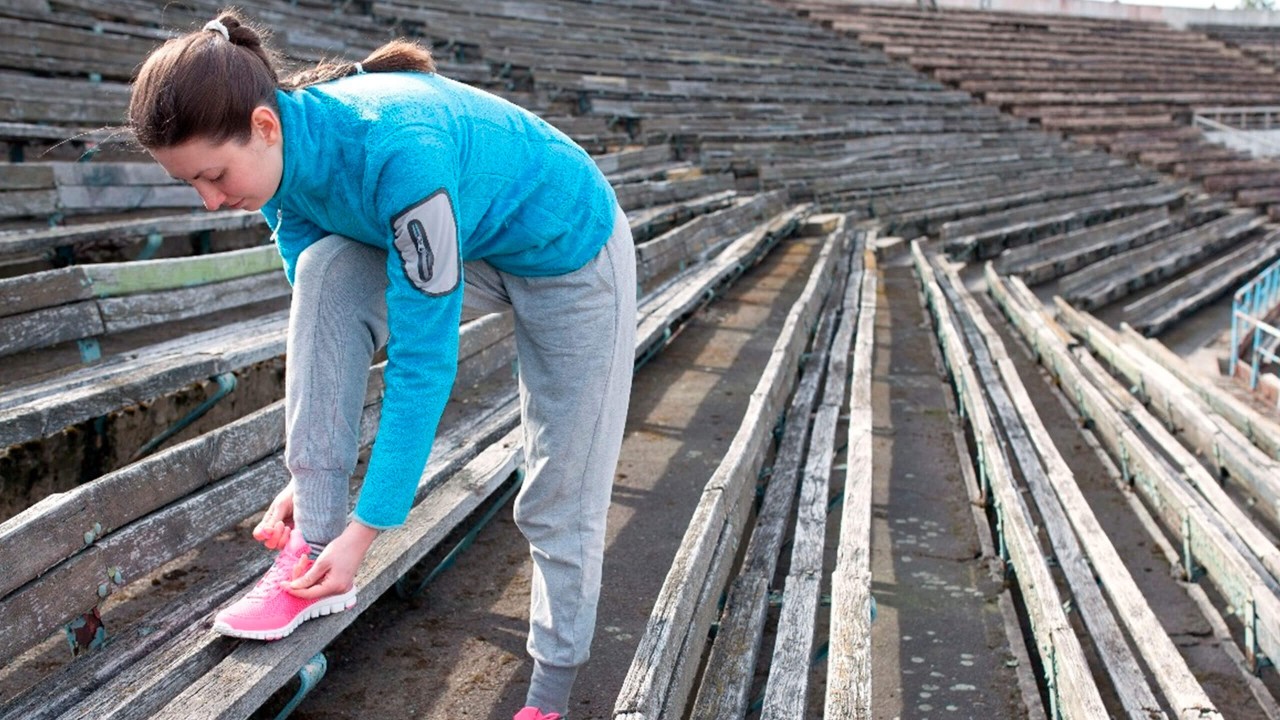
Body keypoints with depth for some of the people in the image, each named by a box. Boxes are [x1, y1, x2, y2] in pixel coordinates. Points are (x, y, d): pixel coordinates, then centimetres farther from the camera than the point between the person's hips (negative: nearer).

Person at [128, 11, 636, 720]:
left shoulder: (398, 150, -38)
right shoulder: (286, 160, -15)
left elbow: (424, 359, -34)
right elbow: (320, 324, -4)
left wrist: (364, 529, -29)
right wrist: (310, 475, -7)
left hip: (569, 254, -6)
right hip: (467, 249, 6)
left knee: (558, 500, -1)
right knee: (325, 274, -21)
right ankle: (313, 546, -15)